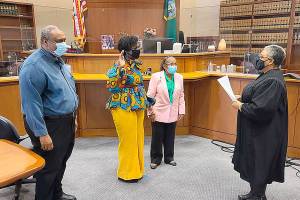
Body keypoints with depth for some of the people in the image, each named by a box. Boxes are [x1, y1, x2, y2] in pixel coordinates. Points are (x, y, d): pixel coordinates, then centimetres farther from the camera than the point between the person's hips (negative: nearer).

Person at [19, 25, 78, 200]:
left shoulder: (58, 60, 10)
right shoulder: (34, 66, -20)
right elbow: (31, 104, -23)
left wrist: (72, 116, 18)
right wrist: (42, 134, -24)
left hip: (66, 122, 9)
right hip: (49, 126, -9)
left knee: (61, 162, 22)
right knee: (49, 168, 5)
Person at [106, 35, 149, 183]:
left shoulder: (135, 65, 10)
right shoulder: (119, 67, -15)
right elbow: (112, 88, -25)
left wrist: (147, 100, 22)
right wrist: (120, 68, -29)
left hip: (137, 108, 9)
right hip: (124, 109, -8)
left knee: (138, 140, 17)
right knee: (128, 141, 3)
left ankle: (136, 169, 34)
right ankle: (126, 173, 21)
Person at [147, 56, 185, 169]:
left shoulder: (179, 78, 4)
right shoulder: (156, 77, -8)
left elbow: (181, 96, 7)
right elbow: (150, 96, -8)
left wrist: (181, 111, 4)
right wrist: (150, 112, -10)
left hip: (173, 114, 4)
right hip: (159, 113, -3)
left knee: (170, 137, 13)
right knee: (157, 137, 7)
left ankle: (169, 158, 30)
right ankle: (155, 159, 23)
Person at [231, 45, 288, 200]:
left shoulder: (272, 81, -25)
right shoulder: (269, 76, 7)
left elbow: (261, 109, -31)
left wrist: (240, 106, -16)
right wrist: (243, 99, 5)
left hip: (263, 134, -10)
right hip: (257, 131, 10)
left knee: (258, 166, 6)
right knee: (254, 165, 21)